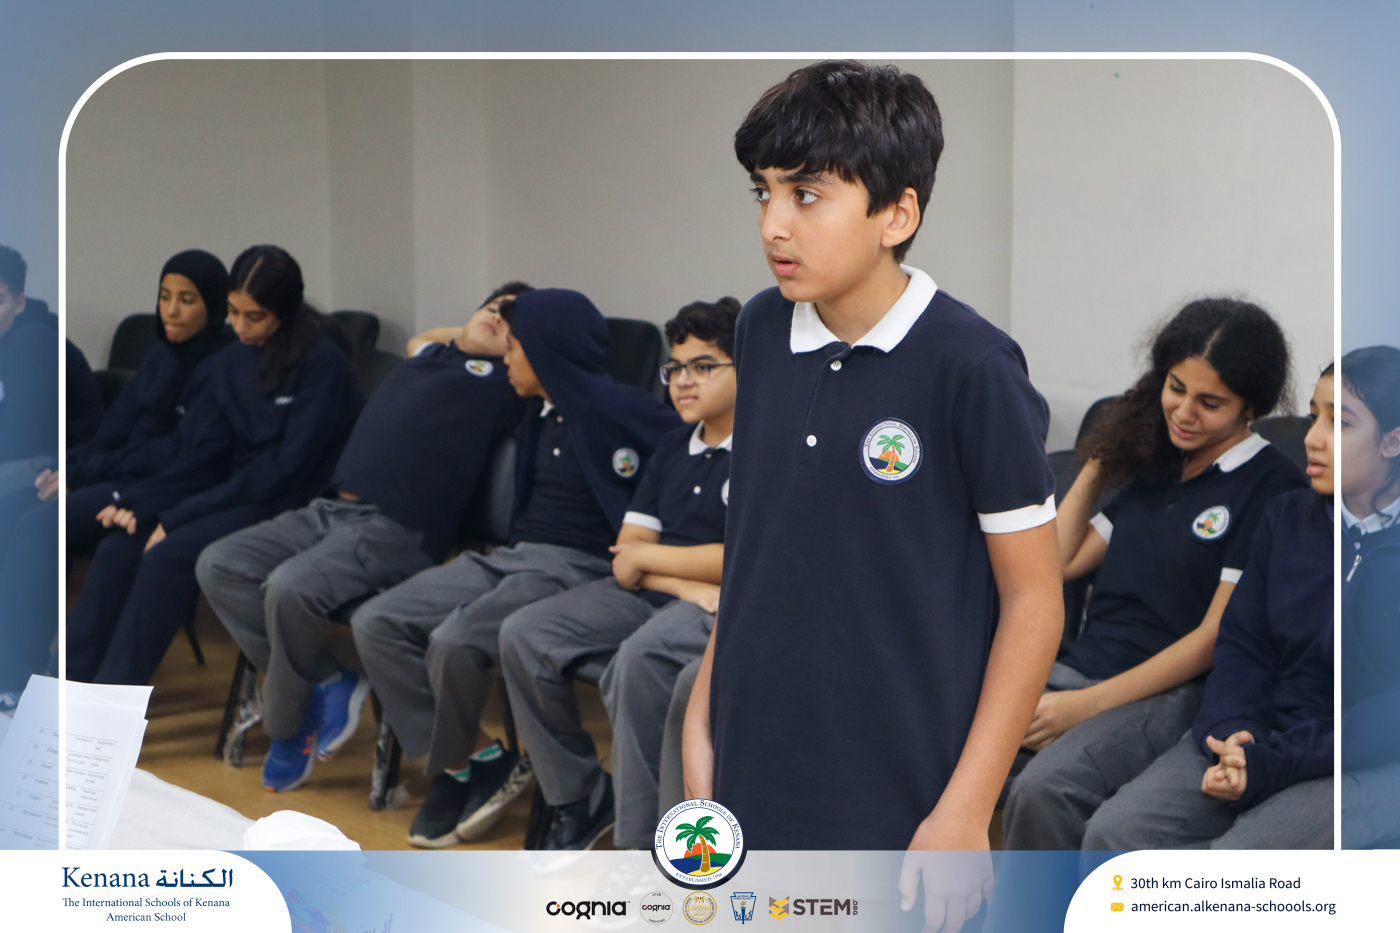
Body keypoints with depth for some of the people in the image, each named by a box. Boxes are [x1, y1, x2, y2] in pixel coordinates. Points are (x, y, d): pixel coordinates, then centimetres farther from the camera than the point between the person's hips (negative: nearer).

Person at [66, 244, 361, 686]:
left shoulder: (322, 362, -11)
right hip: (236, 496, 7)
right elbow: (204, 453, 8)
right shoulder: (232, 361, 9)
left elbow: (288, 467, -17)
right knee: (119, 548, -14)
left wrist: (181, 516, -18)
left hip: (292, 505, -7)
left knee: (170, 555, -26)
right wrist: (136, 501, -9)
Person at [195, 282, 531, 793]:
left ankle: (285, 727, -5)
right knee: (218, 566, -9)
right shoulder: (425, 354, 27)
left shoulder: (502, 379, 4)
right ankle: (326, 683, -8)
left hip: (396, 530, -8)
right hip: (328, 510, 8)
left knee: (290, 588, -32)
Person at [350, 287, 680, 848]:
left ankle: (455, 765, -1)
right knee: (375, 624, -8)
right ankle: (481, 761, -9)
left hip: (573, 568, -9)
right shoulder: (539, 410, 18)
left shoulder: (619, 410, -7)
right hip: (510, 555, 9)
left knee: (454, 642, -32)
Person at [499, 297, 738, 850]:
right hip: (656, 593, 8)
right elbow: (627, 552, 13)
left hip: (730, 602, -8)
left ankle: (641, 845, -26)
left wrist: (647, 557, -2)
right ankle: (580, 798, 4)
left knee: (640, 655, -38)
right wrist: (682, 580, -11)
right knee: (524, 634, -9)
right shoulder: (673, 448, 17)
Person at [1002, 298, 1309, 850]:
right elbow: (1061, 562, 25)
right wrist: (1095, 469, 22)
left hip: (1174, 694, -6)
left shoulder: (1272, 489, -4)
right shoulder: (1153, 467, 19)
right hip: (1076, 669, 6)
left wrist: (1088, 704, -15)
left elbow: (1215, 638, -9)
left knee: (1043, 789, -36)